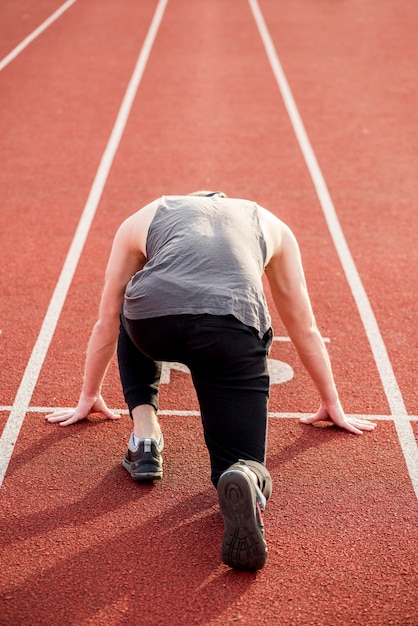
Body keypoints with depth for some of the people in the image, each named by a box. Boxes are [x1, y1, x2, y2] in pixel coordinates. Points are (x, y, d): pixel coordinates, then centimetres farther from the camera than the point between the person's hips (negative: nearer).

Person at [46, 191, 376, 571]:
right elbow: (304, 330, 43)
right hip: (233, 329, 0)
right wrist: (332, 405, 54)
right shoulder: (272, 226, 38)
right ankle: (246, 482, -25)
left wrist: (89, 398, 57)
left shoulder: (142, 220, 37)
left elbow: (107, 322, 44)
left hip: (154, 319, 1)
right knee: (245, 467, 12)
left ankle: (145, 440, 22)